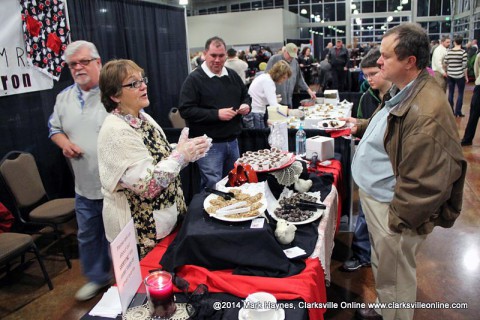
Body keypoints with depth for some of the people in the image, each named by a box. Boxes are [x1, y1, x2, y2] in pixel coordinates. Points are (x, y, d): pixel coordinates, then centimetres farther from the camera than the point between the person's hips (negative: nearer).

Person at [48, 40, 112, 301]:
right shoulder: (64, 97, 9)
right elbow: (54, 128, 19)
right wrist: (64, 143, -3)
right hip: (84, 185, 6)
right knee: (87, 235, 19)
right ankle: (97, 277, 41)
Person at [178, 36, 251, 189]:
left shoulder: (233, 75, 10)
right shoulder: (194, 79, -10)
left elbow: (245, 96, 23)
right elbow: (185, 110, -18)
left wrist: (246, 105, -2)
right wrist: (216, 114, -24)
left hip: (232, 141, 7)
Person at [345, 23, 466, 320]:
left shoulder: (426, 111, -30)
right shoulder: (403, 92, 4)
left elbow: (424, 182, -28)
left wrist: (398, 221, -19)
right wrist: (361, 126, 13)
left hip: (391, 206, -10)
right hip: (374, 196, 10)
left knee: (394, 277, 12)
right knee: (383, 266, 28)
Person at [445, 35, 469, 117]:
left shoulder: (448, 52, 0)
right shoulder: (463, 52, -9)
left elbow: (445, 63, 5)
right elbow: (464, 66, -9)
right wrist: (466, 77, 0)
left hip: (450, 75, 3)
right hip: (460, 76, -3)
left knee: (450, 93, 9)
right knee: (460, 93, 5)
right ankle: (458, 112, 5)